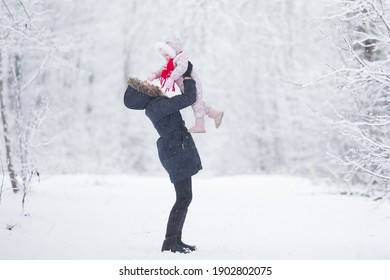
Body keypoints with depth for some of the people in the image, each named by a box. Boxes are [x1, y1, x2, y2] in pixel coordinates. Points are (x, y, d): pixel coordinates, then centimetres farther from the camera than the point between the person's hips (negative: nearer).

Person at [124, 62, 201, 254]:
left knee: (184, 198, 14)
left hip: (176, 152, 10)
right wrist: (187, 76, -9)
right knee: (184, 198, -8)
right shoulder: (158, 106, -21)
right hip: (177, 153, -10)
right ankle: (169, 242, -7)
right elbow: (188, 98, -23)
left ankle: (175, 239, 18)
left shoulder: (154, 104, 9)